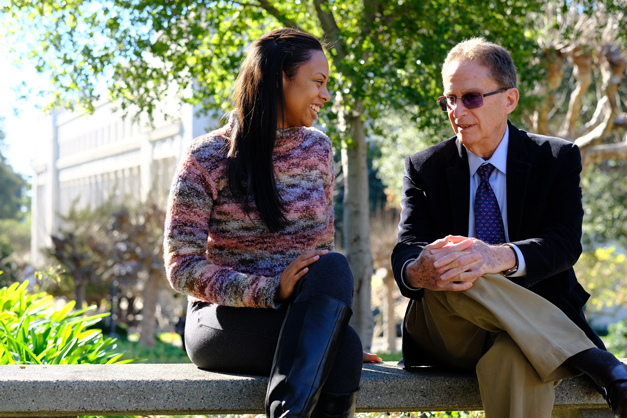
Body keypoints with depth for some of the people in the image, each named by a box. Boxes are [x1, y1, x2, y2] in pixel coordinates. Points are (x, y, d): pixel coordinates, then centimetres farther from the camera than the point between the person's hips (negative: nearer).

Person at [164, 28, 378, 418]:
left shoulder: (318, 148, 12)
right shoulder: (207, 159, -3)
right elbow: (183, 268, -7)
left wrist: (332, 321, 4)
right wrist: (270, 291, -20)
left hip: (303, 310, 4)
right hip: (223, 320, -4)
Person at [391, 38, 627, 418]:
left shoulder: (557, 159, 6)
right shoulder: (425, 168, 10)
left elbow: (565, 243, -10)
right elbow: (407, 248, -2)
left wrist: (500, 257, -34)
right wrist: (417, 272, -31)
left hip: (536, 323, -2)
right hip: (447, 330, 3)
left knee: (513, 361, -41)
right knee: (449, 274, -35)